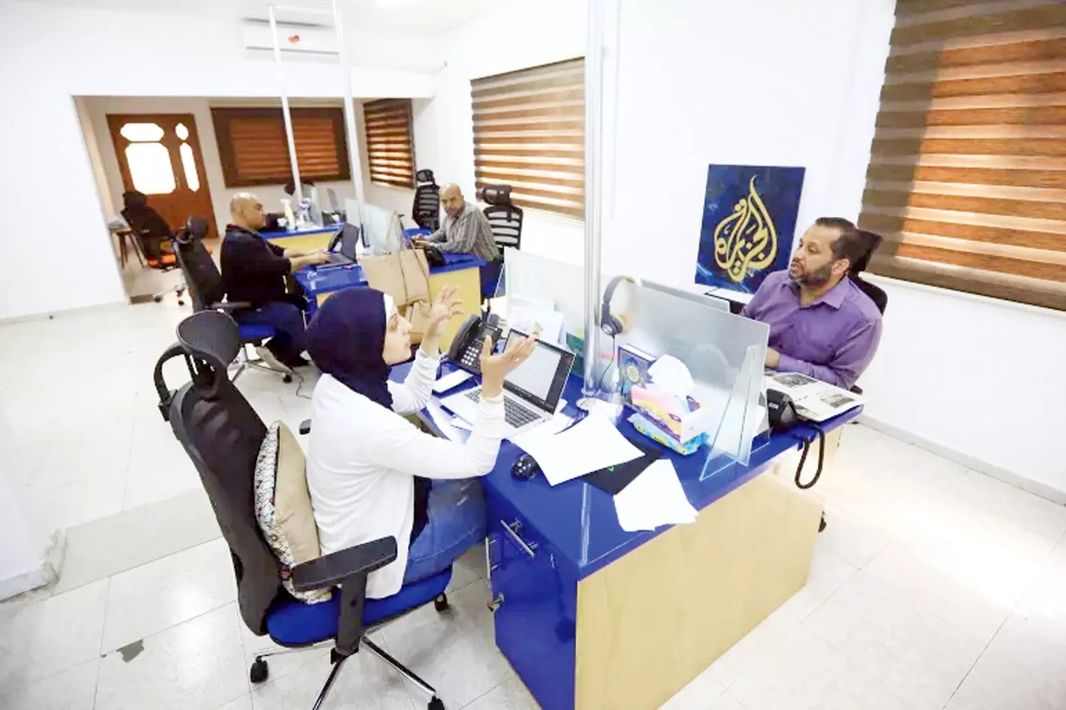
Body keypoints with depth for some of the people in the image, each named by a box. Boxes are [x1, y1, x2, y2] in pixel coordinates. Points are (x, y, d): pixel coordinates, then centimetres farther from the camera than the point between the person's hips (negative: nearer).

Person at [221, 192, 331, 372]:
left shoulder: (247, 236, 13)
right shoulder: (240, 243, -24)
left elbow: (278, 252, 12)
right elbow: (277, 266, -30)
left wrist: (307, 253, -3)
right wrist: (309, 260, -20)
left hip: (261, 299, 11)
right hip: (249, 308, -11)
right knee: (297, 315, -24)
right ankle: (279, 354, 1)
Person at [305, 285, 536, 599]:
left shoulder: (336, 383, -12)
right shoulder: (368, 425, -39)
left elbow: (412, 399, 5)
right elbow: (477, 462, -31)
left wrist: (432, 335, -5)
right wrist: (492, 384, -40)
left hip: (366, 515, 8)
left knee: (469, 481, 15)